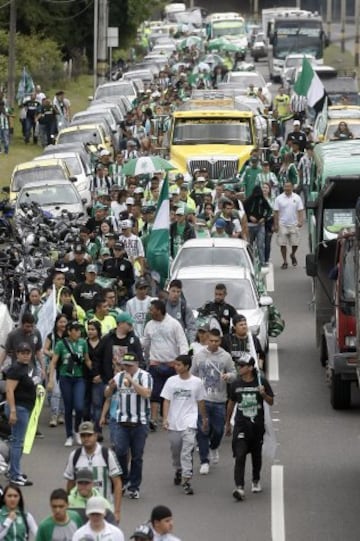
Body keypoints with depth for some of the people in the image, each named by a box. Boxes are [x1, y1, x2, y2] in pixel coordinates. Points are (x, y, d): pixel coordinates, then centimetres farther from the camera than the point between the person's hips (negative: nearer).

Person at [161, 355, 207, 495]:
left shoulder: (197, 382, -1)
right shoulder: (171, 381, 1)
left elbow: (201, 402, 10)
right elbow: (166, 401, 1)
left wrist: (204, 419, 17)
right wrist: (165, 419, -9)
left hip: (189, 422, -3)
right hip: (173, 423, 3)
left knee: (187, 451, -15)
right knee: (175, 451, 15)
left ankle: (186, 480, -17)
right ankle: (178, 471, 40)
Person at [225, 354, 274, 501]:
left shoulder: (261, 382, -4)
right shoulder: (236, 384, 1)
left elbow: (271, 402, 2)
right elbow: (231, 403, 14)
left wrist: (263, 394, -20)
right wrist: (228, 423, 19)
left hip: (257, 424, 0)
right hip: (241, 424, 0)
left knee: (256, 454, 15)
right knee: (240, 455, -14)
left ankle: (256, 481, 38)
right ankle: (239, 487, -22)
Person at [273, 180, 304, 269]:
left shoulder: (297, 198, 3)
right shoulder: (279, 198, 1)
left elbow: (300, 211, 1)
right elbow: (276, 212, 1)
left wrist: (300, 221, -13)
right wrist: (275, 224, -4)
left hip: (294, 225, 0)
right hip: (282, 225, 0)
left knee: (295, 243, 1)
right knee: (283, 244, -1)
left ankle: (293, 255, 31)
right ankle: (285, 261, 9)